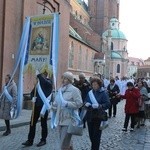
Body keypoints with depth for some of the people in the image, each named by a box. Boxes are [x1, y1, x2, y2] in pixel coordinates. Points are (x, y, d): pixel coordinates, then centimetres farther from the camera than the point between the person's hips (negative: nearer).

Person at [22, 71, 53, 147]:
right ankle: (30, 140, 11)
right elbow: (33, 92, 16)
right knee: (32, 122, 4)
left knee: (43, 123, 5)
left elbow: (45, 82, -30)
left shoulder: (49, 81, -5)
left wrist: (38, 75, -27)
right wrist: (33, 97, -5)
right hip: (37, 105, 6)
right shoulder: (38, 82, 13)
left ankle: (43, 140, 19)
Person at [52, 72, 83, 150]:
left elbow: (79, 103, -15)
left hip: (69, 120, -7)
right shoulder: (60, 89, 13)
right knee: (67, 141, 20)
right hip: (60, 119, 7)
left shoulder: (74, 90, -7)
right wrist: (54, 106, 5)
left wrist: (66, 103, -20)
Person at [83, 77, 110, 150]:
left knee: (96, 135, 3)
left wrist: (99, 106, -30)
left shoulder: (104, 93, -8)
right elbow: (85, 101, 11)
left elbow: (108, 104, -16)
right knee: (91, 134, 16)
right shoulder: (90, 92, 9)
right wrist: (86, 104, -13)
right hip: (89, 116, 5)